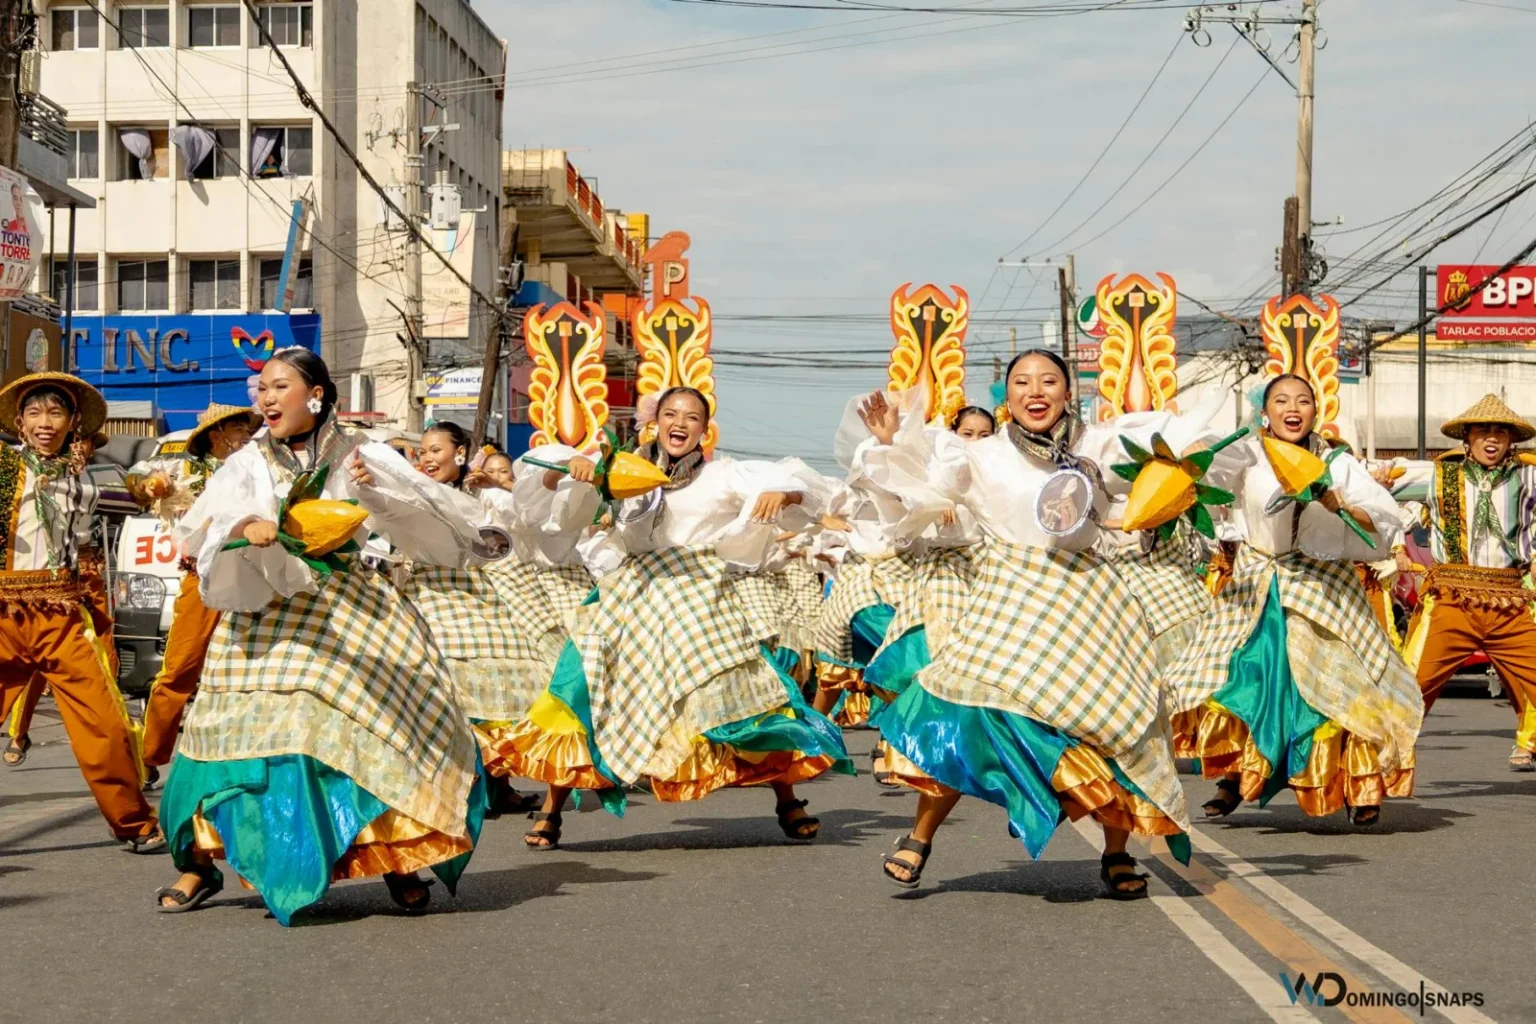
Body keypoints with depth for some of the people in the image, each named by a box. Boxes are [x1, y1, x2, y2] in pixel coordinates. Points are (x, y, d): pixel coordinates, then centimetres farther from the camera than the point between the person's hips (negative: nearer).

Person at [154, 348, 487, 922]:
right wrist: (242, 529, -29)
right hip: (266, 616, 0)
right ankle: (201, 864, 13)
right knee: (238, 733, -4)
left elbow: (432, 517, -5)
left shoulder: (358, 457, 0)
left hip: (347, 614, 0)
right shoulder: (248, 465, 2)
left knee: (387, 725, -5)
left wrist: (379, 492, -22)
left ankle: (398, 860, 13)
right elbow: (198, 539, -9)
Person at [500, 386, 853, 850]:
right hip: (633, 598, 1)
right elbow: (548, 484, 3)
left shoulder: (724, 475, 5)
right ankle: (550, 811, 4)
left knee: (749, 697, -5)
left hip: (701, 600, -1)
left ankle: (787, 803, 12)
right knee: (583, 698, -6)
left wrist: (780, 495, -24)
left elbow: (800, 488, -1)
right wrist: (570, 465, -19)